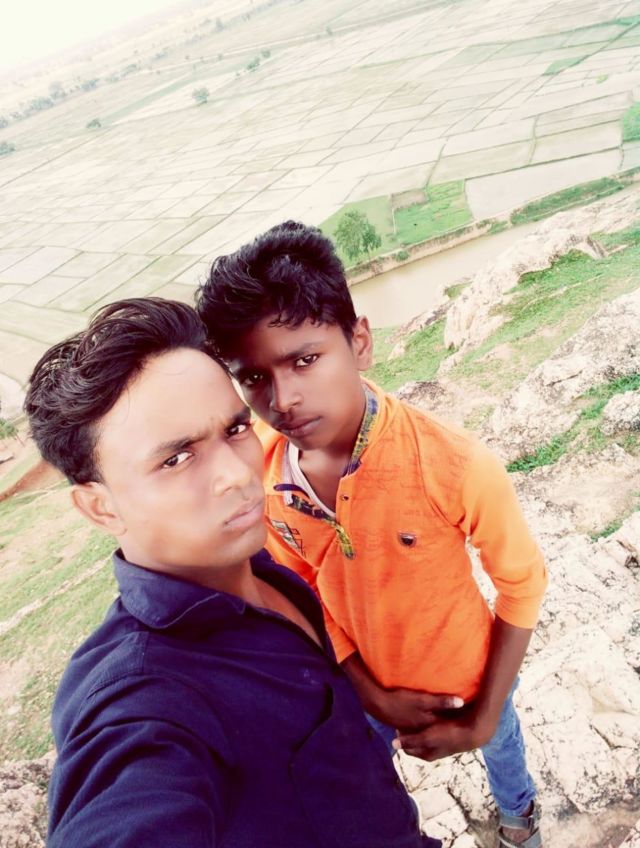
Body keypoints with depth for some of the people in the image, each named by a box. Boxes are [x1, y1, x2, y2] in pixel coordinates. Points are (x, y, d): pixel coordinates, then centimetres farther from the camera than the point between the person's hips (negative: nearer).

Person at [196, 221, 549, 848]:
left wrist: (482, 718, -14)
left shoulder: (455, 464, -36)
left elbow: (522, 584, -19)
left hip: (467, 675, -1)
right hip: (368, 681, 2)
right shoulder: (260, 476, -24)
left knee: (498, 740, 32)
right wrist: (374, 697, -11)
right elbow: (305, 596, -8)